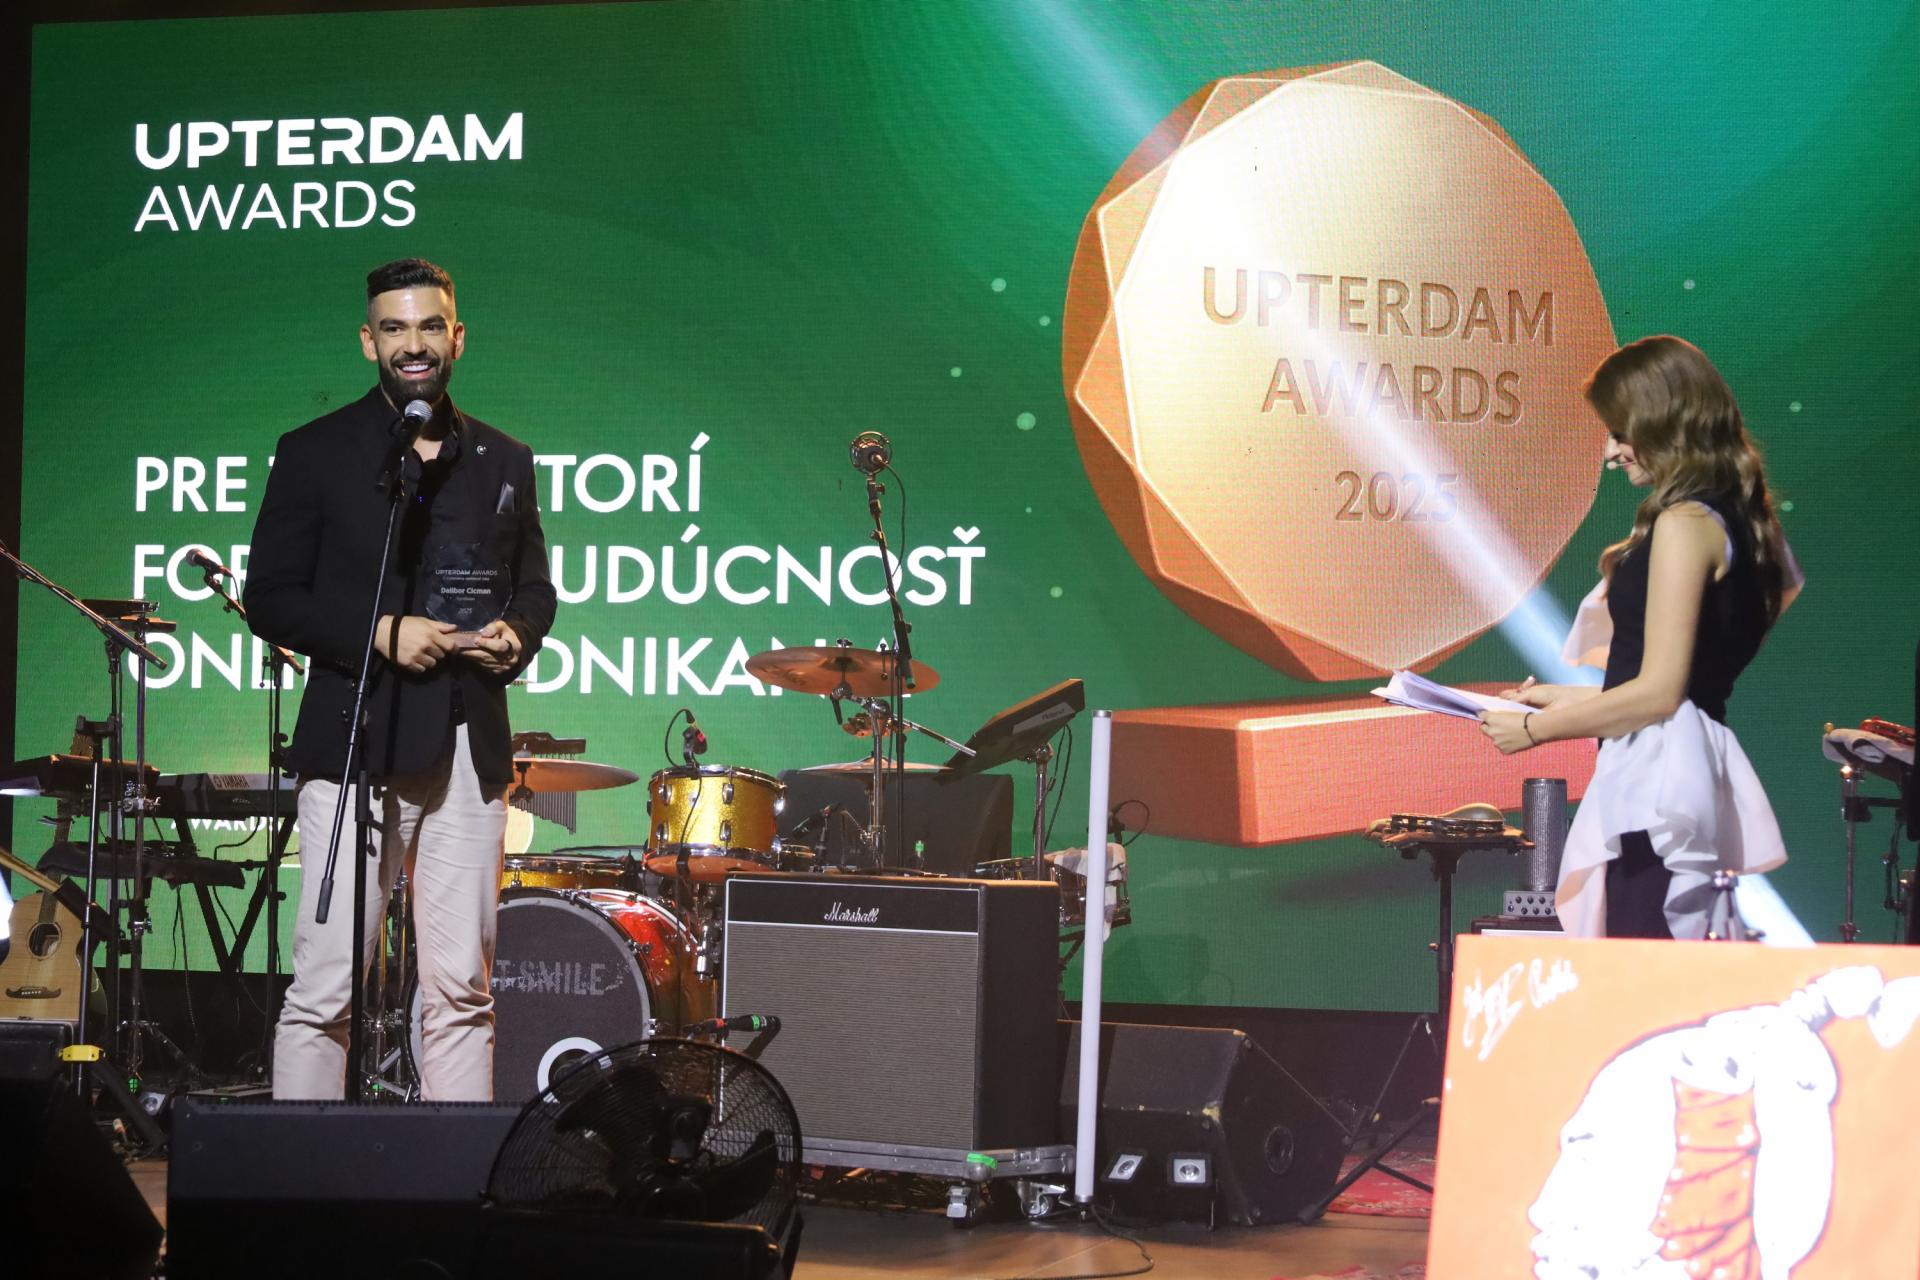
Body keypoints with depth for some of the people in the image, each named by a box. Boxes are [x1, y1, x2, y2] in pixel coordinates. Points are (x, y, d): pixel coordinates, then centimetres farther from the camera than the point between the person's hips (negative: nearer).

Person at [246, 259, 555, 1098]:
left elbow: (536, 588, 22)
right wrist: (379, 633, -13)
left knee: (462, 991, 3)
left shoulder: (504, 462, 16)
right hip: (357, 745, -3)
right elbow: (269, 599, 0)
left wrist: (516, 636, -1)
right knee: (324, 989, -7)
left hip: (469, 750, 4)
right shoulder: (315, 453, 4)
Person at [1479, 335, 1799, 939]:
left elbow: (1658, 692, -15)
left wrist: (1537, 728, -4)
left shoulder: (1686, 522, -12)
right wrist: (1570, 699, 24)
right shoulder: (1735, 516, 16)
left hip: (1659, 778, -10)